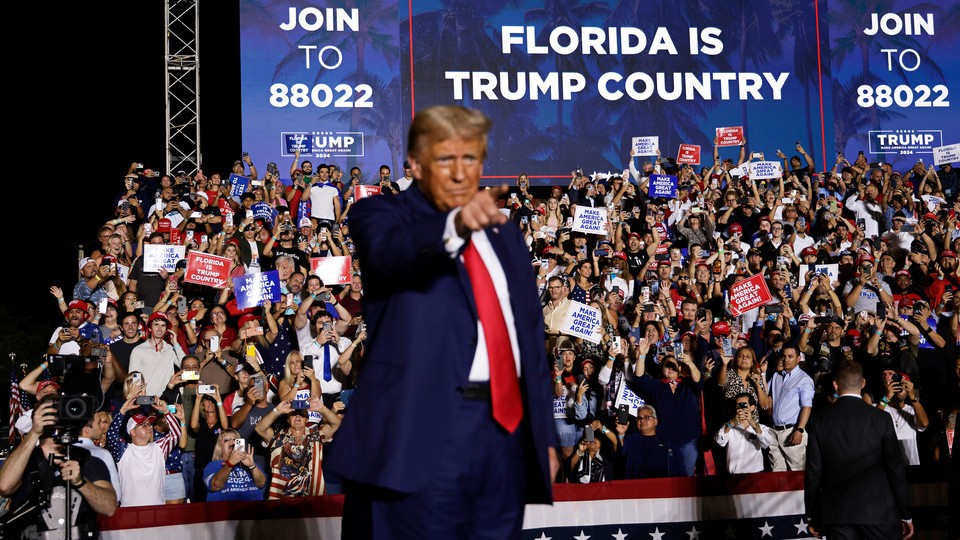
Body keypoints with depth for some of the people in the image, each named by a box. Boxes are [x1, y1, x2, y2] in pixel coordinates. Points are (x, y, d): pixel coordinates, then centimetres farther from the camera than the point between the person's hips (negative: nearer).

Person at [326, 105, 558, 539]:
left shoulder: (505, 235, 19)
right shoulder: (381, 214, 2)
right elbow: (389, 252, -23)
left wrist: (544, 434, 14)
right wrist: (454, 225, -43)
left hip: (508, 430, 6)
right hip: (423, 429, -5)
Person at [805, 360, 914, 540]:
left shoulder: (820, 419, -1)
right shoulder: (881, 418, -4)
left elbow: (813, 471, 1)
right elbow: (896, 469, -3)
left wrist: (811, 516, 9)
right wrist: (905, 515, 5)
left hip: (837, 514, 1)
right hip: (879, 511, -1)